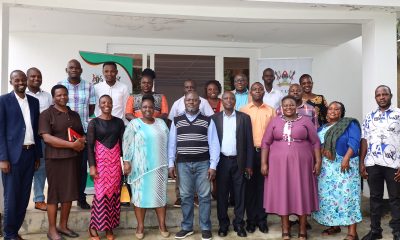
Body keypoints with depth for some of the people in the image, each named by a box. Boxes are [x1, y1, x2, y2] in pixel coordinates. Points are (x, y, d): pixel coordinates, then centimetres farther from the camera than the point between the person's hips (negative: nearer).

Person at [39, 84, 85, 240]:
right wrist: (72, 144, -19)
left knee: (69, 193, 9)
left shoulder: (74, 115, 15)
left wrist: (82, 142, -4)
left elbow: (82, 134, 21)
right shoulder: (46, 114, -4)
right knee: (54, 193, 1)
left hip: (73, 158, 6)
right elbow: (47, 138, -15)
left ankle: (63, 226, 22)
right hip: (55, 159, -6)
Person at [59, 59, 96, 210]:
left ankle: (81, 197, 16)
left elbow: (91, 109, 7)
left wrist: (79, 116, -7)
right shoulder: (60, 85, 4)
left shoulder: (89, 86, 6)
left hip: (83, 131, 1)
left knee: (82, 165, 5)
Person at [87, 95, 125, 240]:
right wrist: (92, 166, -11)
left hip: (115, 161, 3)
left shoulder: (119, 122, 7)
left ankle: (109, 227, 16)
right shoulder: (94, 123, -2)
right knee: (101, 193, -4)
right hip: (100, 161, -3)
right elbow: (89, 146, -5)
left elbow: (122, 142, 8)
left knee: (114, 193, 5)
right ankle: (94, 226, 9)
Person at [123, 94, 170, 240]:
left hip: (159, 166, 3)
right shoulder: (134, 124, -1)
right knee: (140, 194, 4)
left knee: (160, 194, 7)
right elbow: (127, 143, -5)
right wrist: (126, 161, -13)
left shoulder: (161, 123, 9)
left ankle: (162, 225, 18)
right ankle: (140, 226, 16)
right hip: (140, 167, -3)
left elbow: (168, 143, 12)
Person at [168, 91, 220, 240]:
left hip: (203, 163, -1)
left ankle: (205, 228, 16)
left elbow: (214, 144, -1)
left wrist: (213, 165, -6)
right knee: (186, 196, 8)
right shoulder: (176, 121, 7)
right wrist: (171, 164, 2)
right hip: (183, 164, 2)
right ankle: (187, 227, 20)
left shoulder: (208, 121, 2)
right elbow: (171, 143, 8)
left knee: (204, 196, 4)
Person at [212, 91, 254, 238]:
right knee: (221, 194, 7)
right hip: (221, 161, 1)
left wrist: (249, 164, -2)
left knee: (239, 194, 7)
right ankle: (223, 224, 19)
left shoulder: (244, 118, 3)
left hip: (239, 162, 0)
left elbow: (249, 142, 2)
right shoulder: (214, 118, 4)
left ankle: (239, 224, 19)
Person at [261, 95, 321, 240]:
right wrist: (264, 163, -3)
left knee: (302, 194, 4)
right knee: (282, 194, 5)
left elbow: (315, 143, 3)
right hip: (279, 165, 1)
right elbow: (265, 143, 3)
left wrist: (318, 161, -3)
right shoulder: (275, 122, 5)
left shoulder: (305, 122, 4)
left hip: (301, 164, -1)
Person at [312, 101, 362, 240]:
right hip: (326, 167, 6)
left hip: (344, 164, -6)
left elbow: (354, 142, -12)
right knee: (329, 195, 9)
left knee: (346, 194, -10)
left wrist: (346, 158, -24)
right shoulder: (322, 128, 17)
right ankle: (334, 225, 22)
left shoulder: (350, 124, 0)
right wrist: (322, 150, -7)